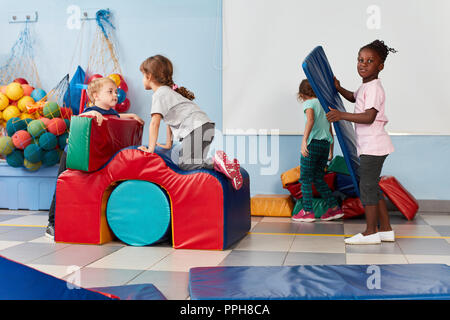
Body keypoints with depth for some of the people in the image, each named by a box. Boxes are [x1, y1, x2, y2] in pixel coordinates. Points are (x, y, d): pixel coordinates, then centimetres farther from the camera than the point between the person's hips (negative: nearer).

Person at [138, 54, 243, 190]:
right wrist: (168, 144, 34)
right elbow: (170, 118, 33)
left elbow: (155, 123, -12)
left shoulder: (159, 94, -4)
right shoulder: (168, 91, 27)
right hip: (205, 127, 10)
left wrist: (150, 149, -9)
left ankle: (216, 162, -29)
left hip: (196, 128, -10)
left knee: (185, 164, -16)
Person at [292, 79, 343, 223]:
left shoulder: (309, 103, 0)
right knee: (318, 178, 14)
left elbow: (311, 120, -21)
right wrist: (331, 151, 31)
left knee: (305, 178, 1)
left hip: (313, 143, -7)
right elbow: (330, 132, 25)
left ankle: (308, 211, 0)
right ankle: (334, 208, 12)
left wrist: (304, 140, -28)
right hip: (325, 144, 7)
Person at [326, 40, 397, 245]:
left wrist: (342, 115, -32)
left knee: (367, 185, -5)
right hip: (369, 145, 10)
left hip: (373, 145, -10)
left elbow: (369, 117, -27)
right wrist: (339, 89, 19)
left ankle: (371, 232, 2)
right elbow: (353, 98, 37)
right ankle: (386, 229, 20)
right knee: (372, 186, 14)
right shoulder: (365, 86, 15)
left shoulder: (374, 88, -16)